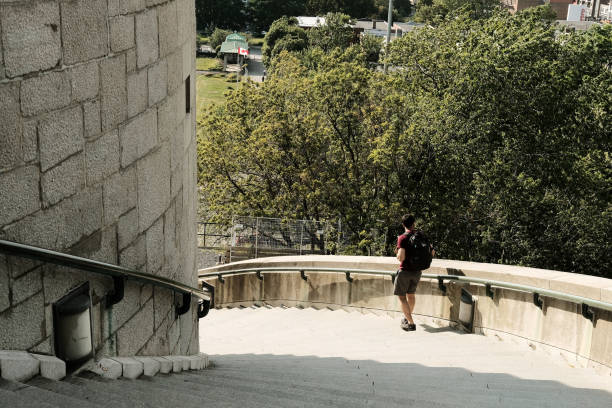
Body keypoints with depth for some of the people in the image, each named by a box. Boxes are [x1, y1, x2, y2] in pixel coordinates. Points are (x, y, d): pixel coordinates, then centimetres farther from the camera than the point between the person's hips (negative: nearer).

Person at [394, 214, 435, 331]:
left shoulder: (402, 238, -16)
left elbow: (401, 257, -25)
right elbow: (432, 253, 9)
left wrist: (398, 254, -3)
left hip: (405, 270, -6)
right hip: (417, 271, 6)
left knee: (401, 296, 5)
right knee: (411, 294, 23)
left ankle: (411, 323, -2)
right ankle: (407, 318, 41)